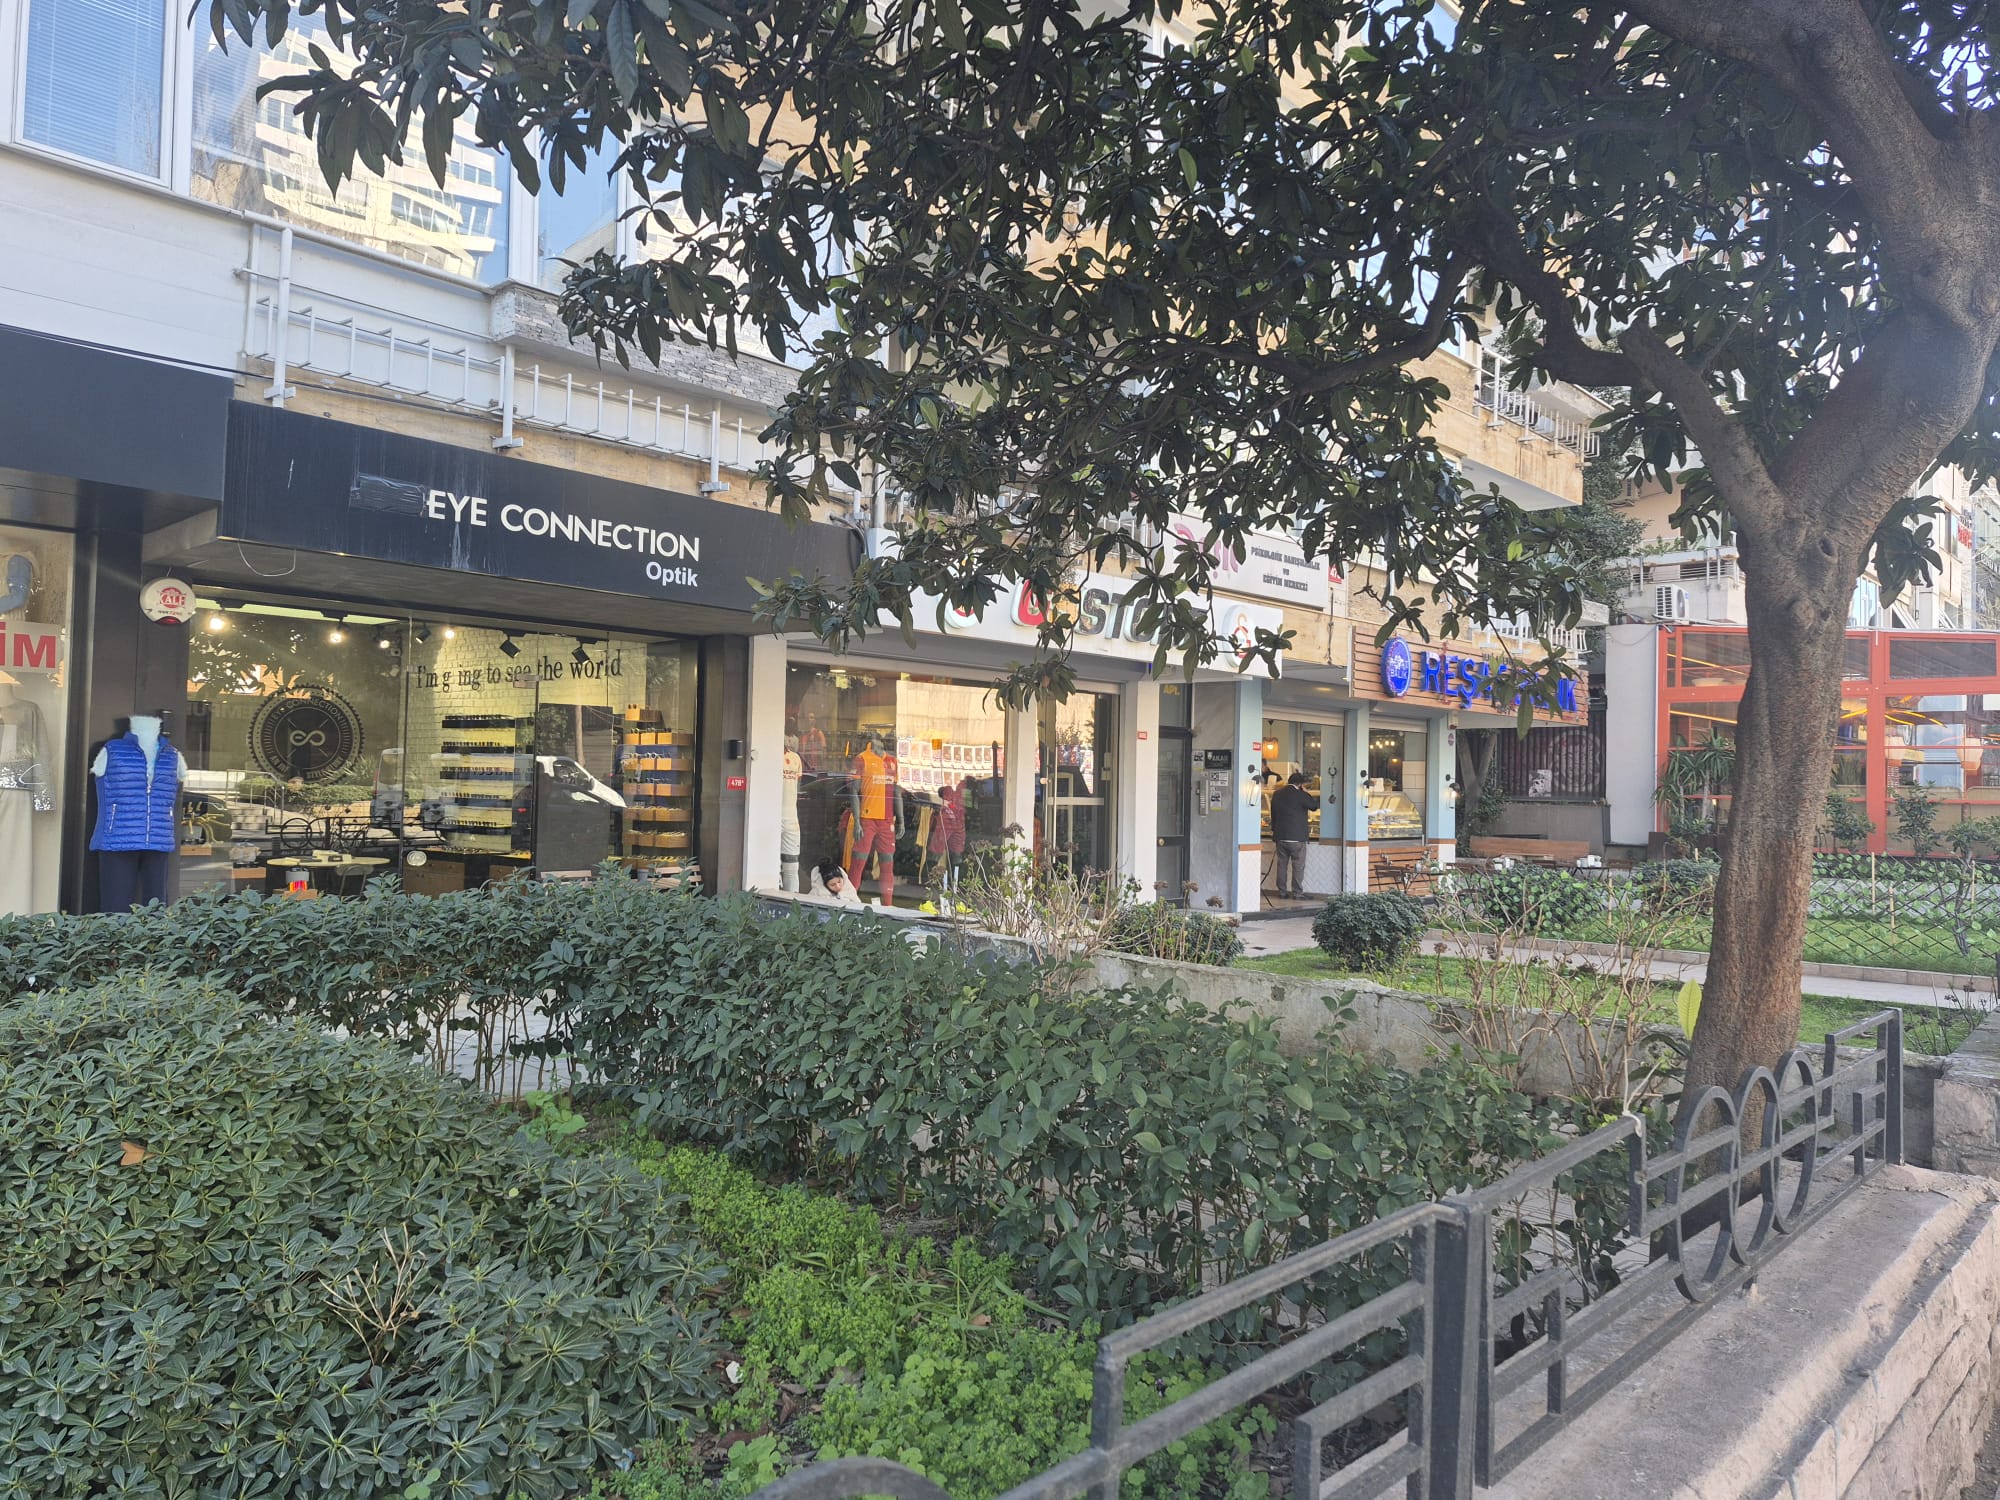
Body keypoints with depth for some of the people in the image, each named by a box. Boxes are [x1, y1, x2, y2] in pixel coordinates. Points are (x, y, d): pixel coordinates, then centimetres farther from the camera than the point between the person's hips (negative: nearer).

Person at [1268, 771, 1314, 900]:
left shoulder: (1276, 794, 8)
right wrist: (1305, 791, 5)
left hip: (1280, 836, 6)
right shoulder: (1299, 795, -13)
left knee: (1282, 865, 11)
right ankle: (1297, 892, 0)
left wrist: (1274, 830, 23)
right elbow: (1313, 806, -1)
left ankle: (1282, 892, 13)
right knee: (1298, 866, 1)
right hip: (1296, 837, -6)